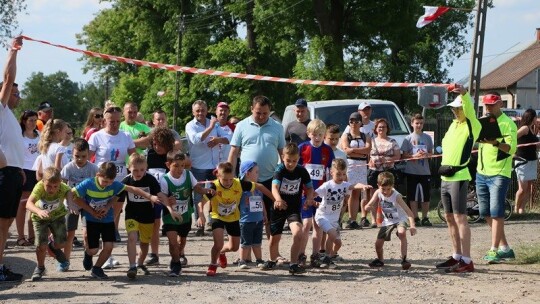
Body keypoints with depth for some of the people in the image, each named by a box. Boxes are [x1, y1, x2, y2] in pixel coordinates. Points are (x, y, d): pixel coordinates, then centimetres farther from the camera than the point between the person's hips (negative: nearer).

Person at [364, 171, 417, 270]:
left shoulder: (396, 196, -28)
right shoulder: (378, 193, -17)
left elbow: (409, 212, -32)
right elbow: (368, 206, -17)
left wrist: (412, 225, -47)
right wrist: (369, 207, -43)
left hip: (400, 219, -4)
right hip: (387, 221, 4)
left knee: (402, 233, -35)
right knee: (378, 244, 1)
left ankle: (404, 259, -30)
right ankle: (380, 260, 32)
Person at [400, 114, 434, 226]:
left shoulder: (427, 138, 7)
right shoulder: (408, 139, 1)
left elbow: (431, 153, 10)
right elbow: (404, 155, 0)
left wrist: (426, 155, -12)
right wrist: (414, 156, -17)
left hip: (425, 171, 2)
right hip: (412, 171, -2)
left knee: (426, 197, 3)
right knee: (413, 196, 0)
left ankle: (425, 218, 13)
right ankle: (415, 218, 7)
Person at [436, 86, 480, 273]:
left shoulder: (472, 125, -7)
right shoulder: (454, 124, 17)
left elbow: (469, 110, -27)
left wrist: (464, 94, -42)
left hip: (459, 177, -9)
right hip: (445, 177, 9)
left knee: (460, 218, -11)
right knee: (449, 218, 12)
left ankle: (466, 261, -11)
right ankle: (457, 256, 21)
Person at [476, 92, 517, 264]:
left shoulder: (508, 124, -5)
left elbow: (511, 148, -15)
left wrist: (496, 143, -32)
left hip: (499, 174, -7)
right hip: (481, 173, 7)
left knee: (496, 213, -11)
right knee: (486, 214, 8)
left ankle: (494, 250, -9)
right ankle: (504, 248, 17)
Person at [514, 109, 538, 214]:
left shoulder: (531, 129, 12)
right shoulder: (525, 128, -14)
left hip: (532, 161, 8)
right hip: (523, 161, -8)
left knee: (530, 188, 7)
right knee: (523, 188, -4)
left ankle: (522, 208, 15)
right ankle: (516, 209, 10)